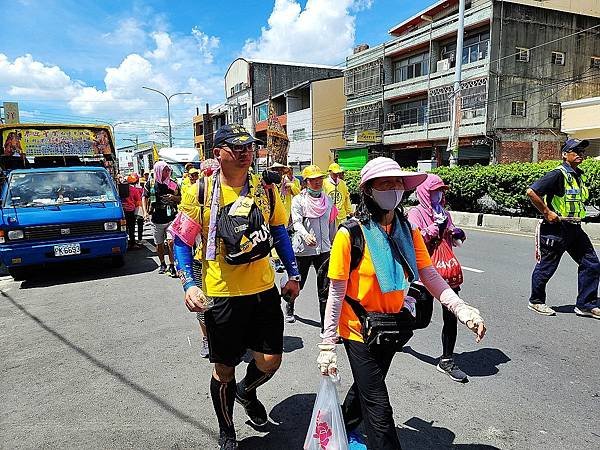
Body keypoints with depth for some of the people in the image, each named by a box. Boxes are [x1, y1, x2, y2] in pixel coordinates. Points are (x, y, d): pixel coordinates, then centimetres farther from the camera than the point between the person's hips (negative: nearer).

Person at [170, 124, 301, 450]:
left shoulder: (265, 189, 1)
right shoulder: (201, 193, -9)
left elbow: (279, 232, 12)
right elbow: (181, 242, -4)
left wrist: (293, 274, 10)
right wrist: (189, 285, -16)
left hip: (264, 290, 3)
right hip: (221, 295, -3)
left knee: (270, 361, 8)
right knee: (224, 370, 11)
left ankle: (246, 392, 45)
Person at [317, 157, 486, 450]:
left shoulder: (408, 231, -3)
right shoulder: (350, 233, -21)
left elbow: (430, 276, -8)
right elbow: (336, 293, -18)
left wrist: (461, 309, -24)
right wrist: (327, 345, -16)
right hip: (359, 328, -6)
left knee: (366, 386, 26)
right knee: (378, 405, 2)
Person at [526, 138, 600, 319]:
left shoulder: (580, 175, 13)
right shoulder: (558, 174, -15)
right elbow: (531, 191, -23)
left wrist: (578, 218, 15)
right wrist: (547, 212, -19)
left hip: (575, 229, 9)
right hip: (555, 228, -8)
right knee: (546, 267, 3)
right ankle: (536, 301, 21)